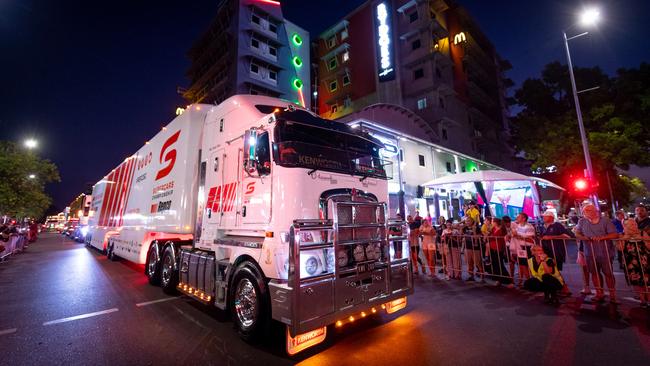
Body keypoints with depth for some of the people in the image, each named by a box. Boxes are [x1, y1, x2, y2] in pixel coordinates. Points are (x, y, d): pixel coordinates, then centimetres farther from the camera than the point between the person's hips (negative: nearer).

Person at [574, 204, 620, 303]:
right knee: (594, 273, 10)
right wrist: (582, 237, -11)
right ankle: (599, 293, 22)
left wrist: (601, 237, -24)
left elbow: (615, 235, -11)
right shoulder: (582, 221, 5)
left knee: (608, 273, 3)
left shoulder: (605, 221, -5)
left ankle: (612, 295, 17)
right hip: (590, 253, 3)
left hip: (605, 252, -3)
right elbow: (577, 233, 10)